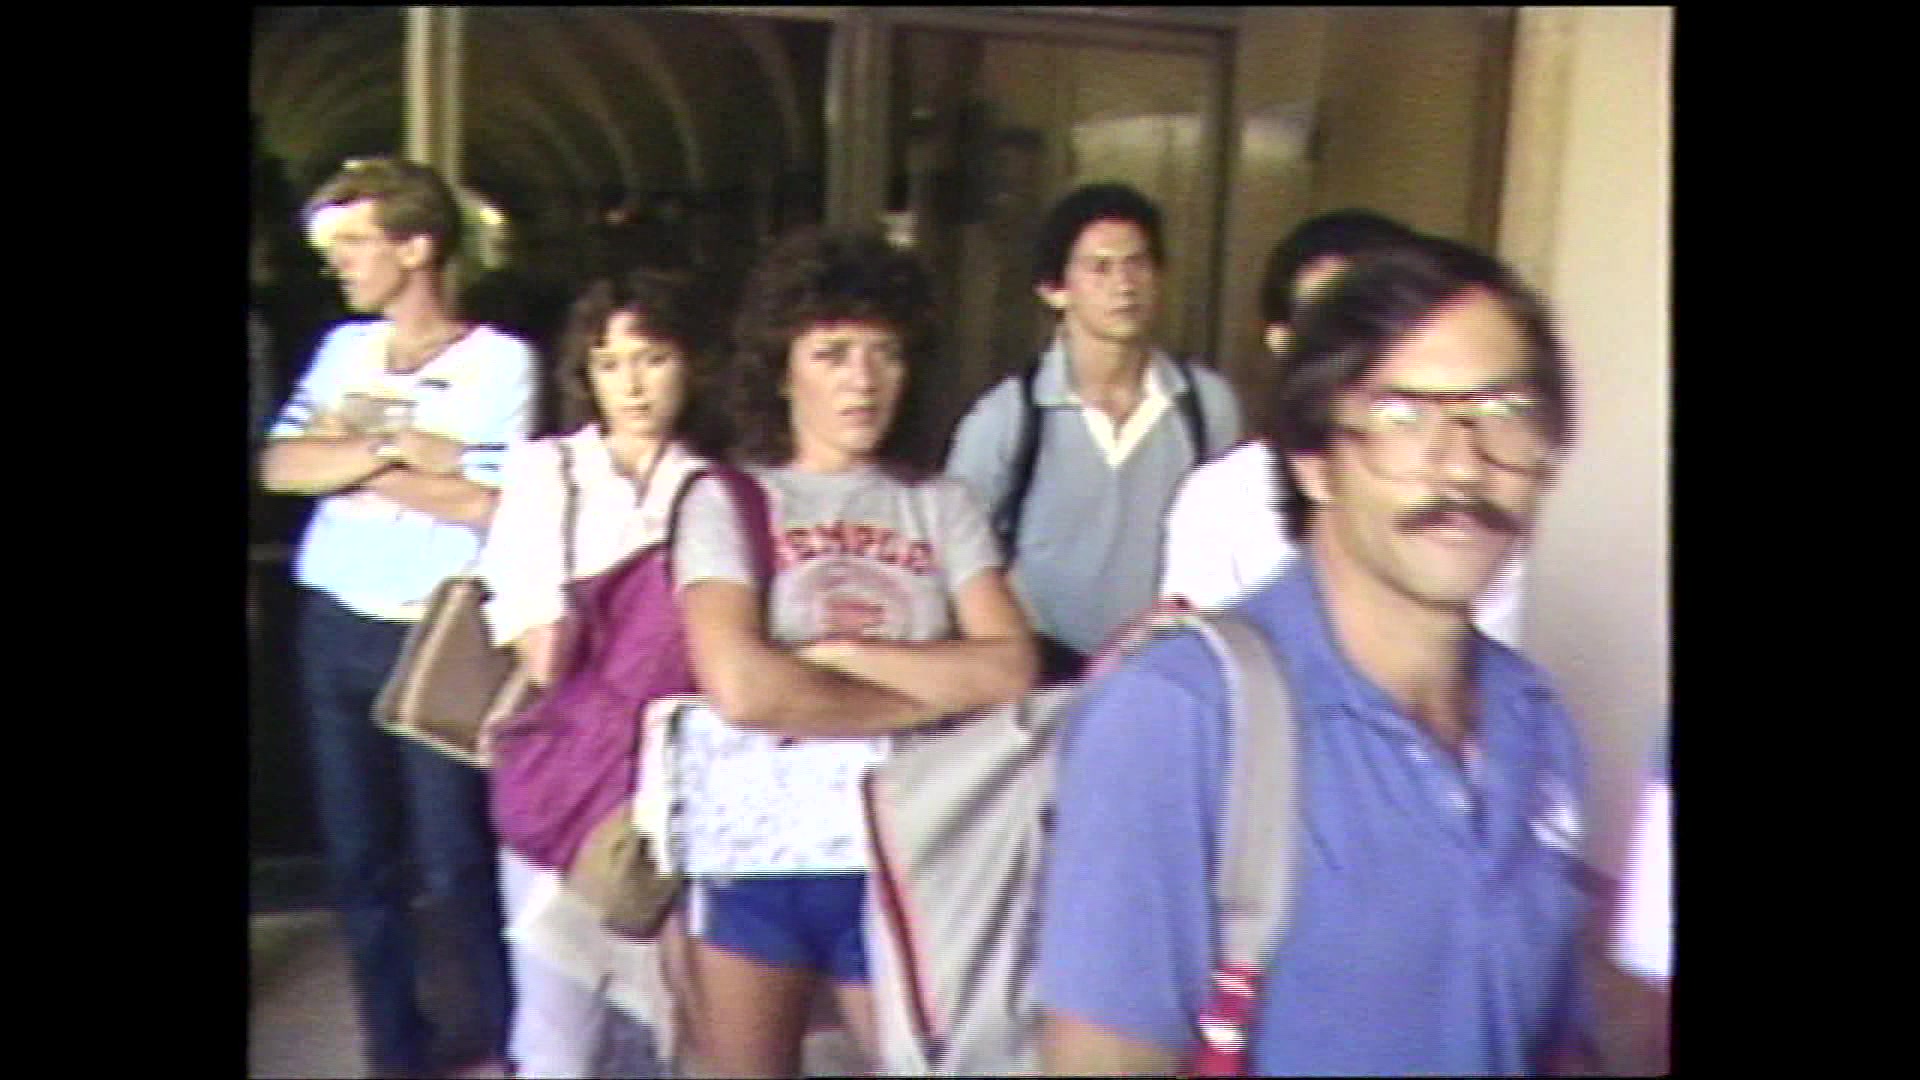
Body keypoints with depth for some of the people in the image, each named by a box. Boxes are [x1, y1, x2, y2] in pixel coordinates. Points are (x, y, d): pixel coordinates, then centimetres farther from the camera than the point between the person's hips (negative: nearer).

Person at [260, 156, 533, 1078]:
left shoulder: (498, 362, -7)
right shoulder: (343, 347, 9)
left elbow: (484, 503, -18)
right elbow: (280, 467, -2)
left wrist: (346, 458, -8)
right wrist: (396, 446, -15)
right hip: (333, 626, 6)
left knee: (454, 865, 0)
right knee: (356, 857, 13)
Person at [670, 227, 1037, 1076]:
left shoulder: (940, 504, 5)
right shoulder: (727, 500, -2)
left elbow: (1010, 671, -7)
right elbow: (742, 687, -16)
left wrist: (835, 656, -12)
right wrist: (931, 692, -10)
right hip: (750, 851, -1)